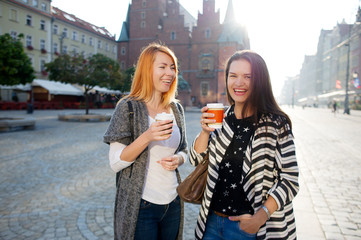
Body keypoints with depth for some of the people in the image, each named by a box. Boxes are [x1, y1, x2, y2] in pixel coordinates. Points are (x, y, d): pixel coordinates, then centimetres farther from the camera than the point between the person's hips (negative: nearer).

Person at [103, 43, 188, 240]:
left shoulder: (176, 109, 4)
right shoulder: (129, 106, -10)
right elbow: (115, 163, -14)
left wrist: (177, 160, -8)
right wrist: (146, 137, -28)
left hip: (172, 202, 5)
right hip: (141, 204, -5)